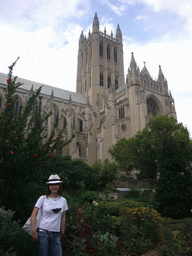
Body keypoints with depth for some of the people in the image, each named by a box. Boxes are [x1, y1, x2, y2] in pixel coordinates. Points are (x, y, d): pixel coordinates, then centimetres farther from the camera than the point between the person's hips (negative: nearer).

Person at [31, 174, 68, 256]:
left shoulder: (63, 200, 6)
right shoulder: (43, 198, -3)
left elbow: (63, 217, 12)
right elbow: (33, 214, -5)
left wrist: (62, 231, 11)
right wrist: (34, 231, -11)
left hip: (56, 235, 3)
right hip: (43, 233, -3)